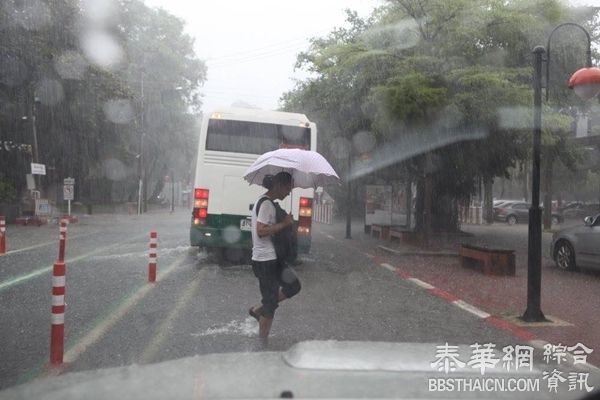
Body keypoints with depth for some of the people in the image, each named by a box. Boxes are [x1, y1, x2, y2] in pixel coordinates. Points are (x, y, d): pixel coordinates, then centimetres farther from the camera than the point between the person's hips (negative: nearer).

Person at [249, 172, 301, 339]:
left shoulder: (265, 202, 13)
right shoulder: (266, 204, -17)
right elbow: (261, 231, -25)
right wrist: (284, 223, -19)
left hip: (271, 258, 10)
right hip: (265, 260, -10)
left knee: (293, 285, 16)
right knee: (270, 302, -1)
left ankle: (257, 310, 22)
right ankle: (262, 339, 10)